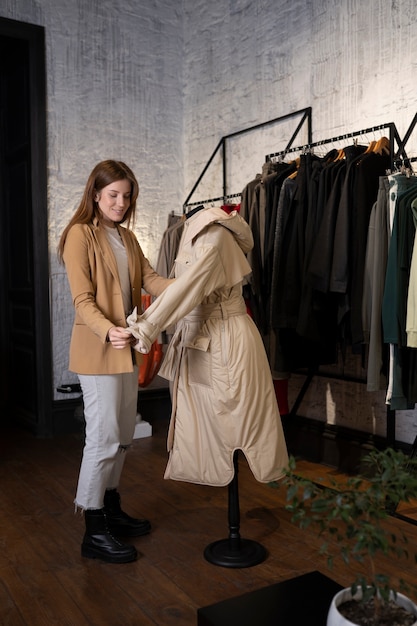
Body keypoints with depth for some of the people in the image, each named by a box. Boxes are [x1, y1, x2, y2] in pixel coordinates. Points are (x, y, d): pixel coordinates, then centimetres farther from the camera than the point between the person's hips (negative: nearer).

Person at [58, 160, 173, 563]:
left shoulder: (126, 236, 14)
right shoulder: (81, 234, -9)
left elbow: (148, 279, 0)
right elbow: (82, 300, -16)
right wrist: (109, 332, -32)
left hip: (126, 348, 8)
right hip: (97, 349, -8)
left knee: (123, 434, 14)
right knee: (103, 436, -5)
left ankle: (111, 508, 30)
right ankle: (94, 532, 8)